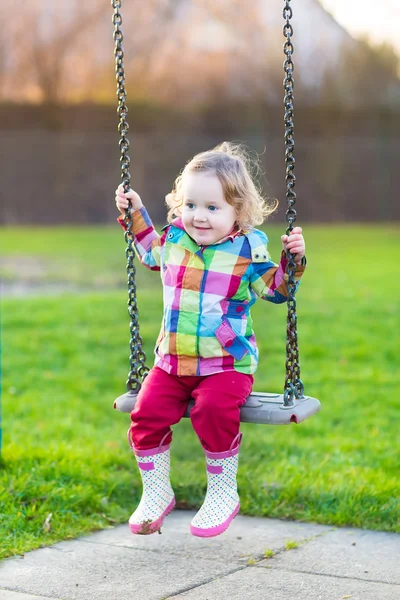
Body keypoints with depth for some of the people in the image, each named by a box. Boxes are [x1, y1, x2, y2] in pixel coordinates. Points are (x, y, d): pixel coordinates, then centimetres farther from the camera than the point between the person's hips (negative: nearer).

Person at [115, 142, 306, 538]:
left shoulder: (248, 248, -6)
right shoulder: (175, 238, 5)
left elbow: (274, 290, 3)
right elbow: (151, 254, 30)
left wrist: (292, 261, -14)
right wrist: (135, 216, 25)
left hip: (227, 363, -4)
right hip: (172, 360, 5)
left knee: (214, 411, -29)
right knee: (147, 414, -12)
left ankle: (223, 493, -8)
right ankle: (156, 494, 9)